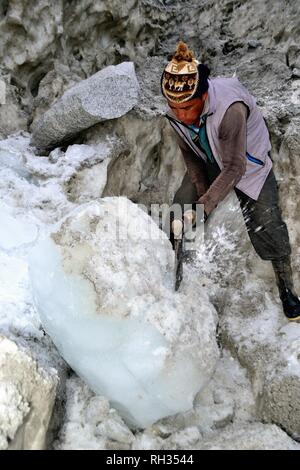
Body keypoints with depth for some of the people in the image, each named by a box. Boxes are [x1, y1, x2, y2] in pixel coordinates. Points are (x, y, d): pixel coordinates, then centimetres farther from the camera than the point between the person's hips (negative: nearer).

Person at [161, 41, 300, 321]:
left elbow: (234, 168, -35)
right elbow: (188, 153, -7)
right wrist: (201, 191, -10)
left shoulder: (230, 108, -40)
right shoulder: (175, 110, -22)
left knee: (267, 227, -8)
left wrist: (203, 207, -39)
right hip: (208, 163, 5)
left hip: (247, 163, -4)